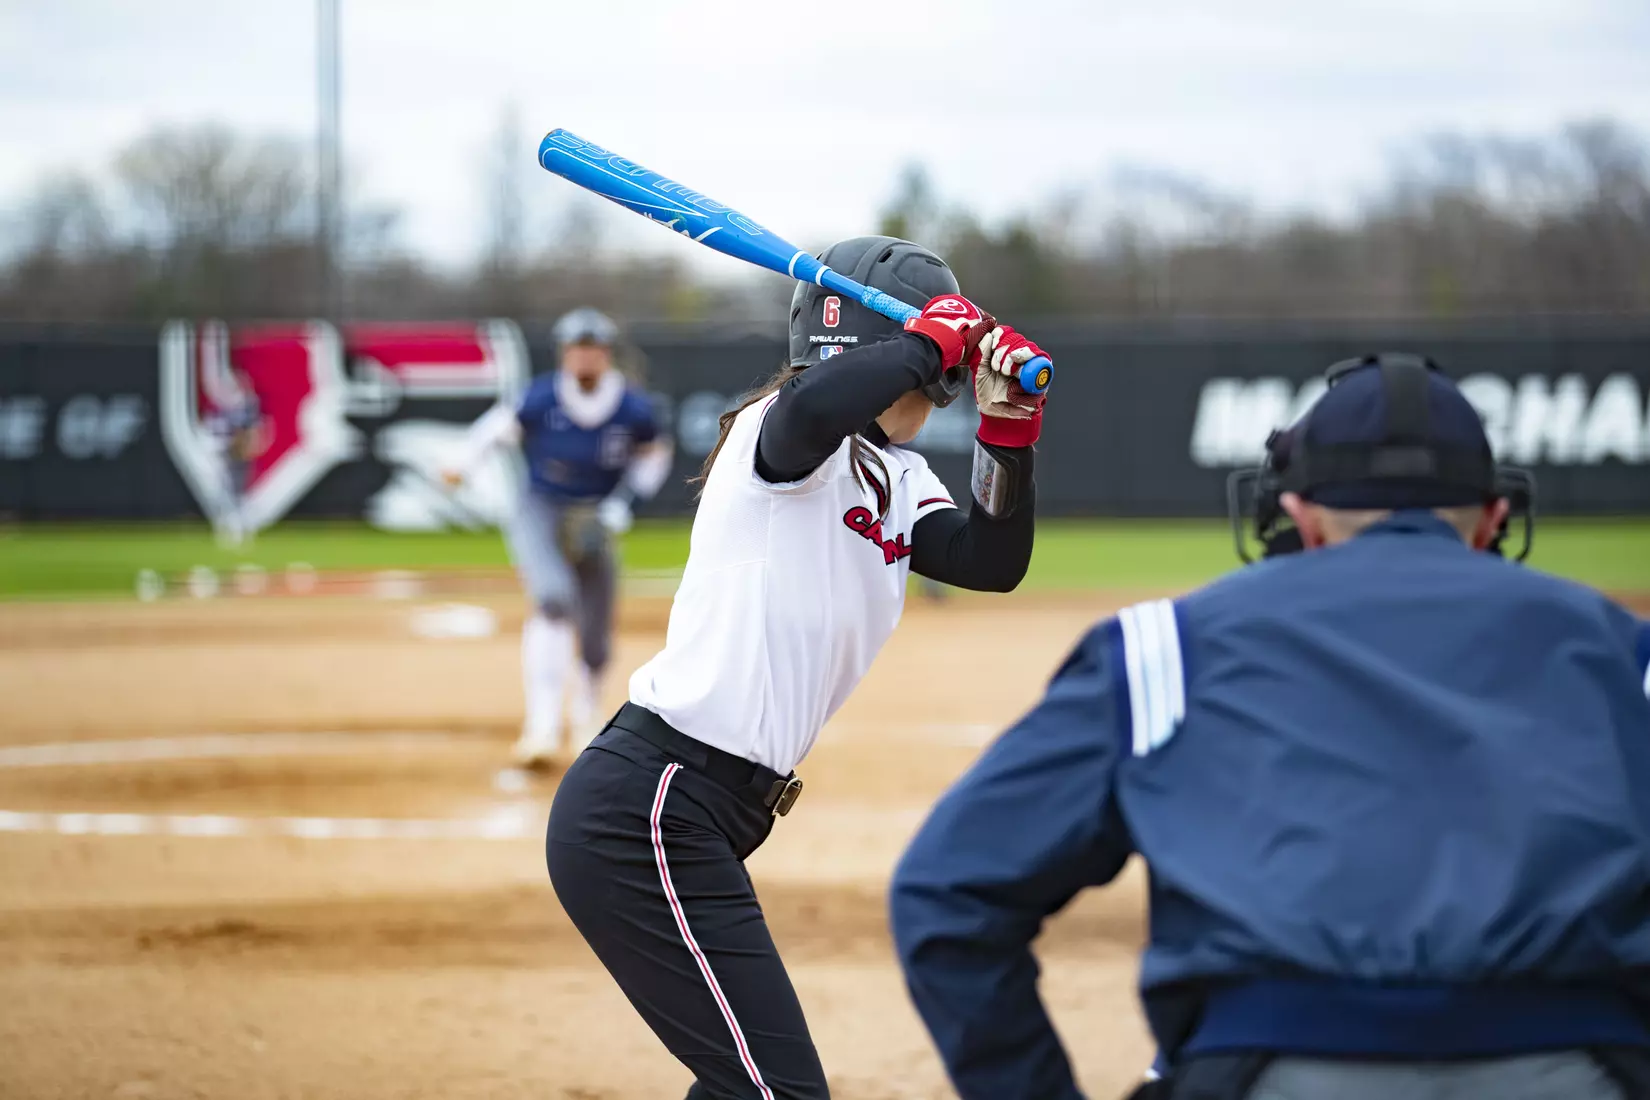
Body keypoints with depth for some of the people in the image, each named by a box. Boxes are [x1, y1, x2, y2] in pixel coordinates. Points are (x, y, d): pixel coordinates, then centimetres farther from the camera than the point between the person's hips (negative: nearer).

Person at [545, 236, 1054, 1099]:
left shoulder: (896, 479, 18)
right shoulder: (780, 429, -10)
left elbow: (991, 562, 5)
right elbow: (816, 404, -34)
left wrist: (1007, 430, -8)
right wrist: (936, 337, -19)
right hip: (643, 816, -10)